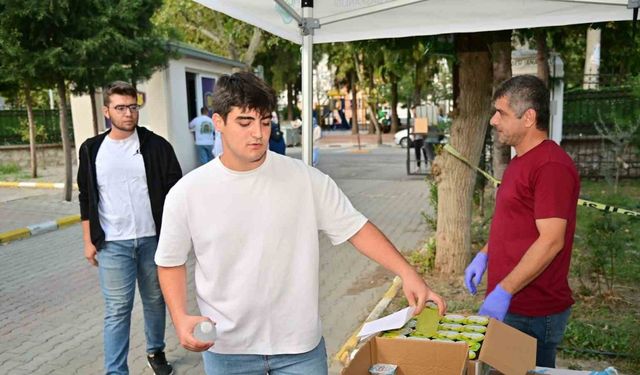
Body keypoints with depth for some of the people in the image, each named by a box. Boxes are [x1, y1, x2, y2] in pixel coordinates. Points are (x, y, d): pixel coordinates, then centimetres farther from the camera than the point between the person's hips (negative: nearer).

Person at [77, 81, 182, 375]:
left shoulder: (156, 146, -2)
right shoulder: (92, 150, 3)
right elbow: (87, 200, 9)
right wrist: (89, 241, 5)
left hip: (153, 239, 1)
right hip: (112, 244, 0)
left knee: (155, 300, 15)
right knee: (117, 309, 2)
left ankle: (156, 351, 36)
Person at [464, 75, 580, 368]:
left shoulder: (551, 166, -20)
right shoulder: (521, 161, 12)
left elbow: (551, 240, -24)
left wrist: (503, 291, -23)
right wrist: (484, 255, 10)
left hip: (532, 313, -9)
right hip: (509, 303, 9)